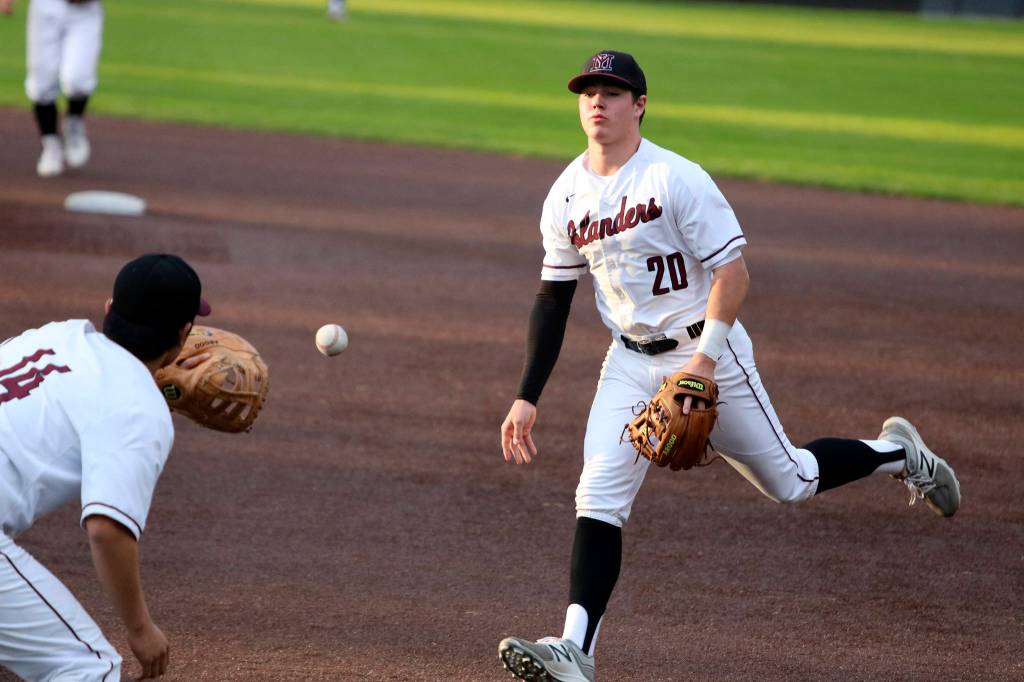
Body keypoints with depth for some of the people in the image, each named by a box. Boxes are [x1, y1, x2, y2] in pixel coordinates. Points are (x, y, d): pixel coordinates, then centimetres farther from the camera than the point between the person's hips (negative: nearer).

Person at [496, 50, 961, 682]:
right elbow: (554, 299, 10)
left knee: (789, 481, 7)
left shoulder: (677, 179, -18)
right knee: (599, 495, -12)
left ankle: (897, 453, 35)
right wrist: (528, 398, 6)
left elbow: (733, 273, -19)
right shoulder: (566, 196, 1)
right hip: (630, 360, 5)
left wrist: (704, 360, -28)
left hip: (706, 349, -5)